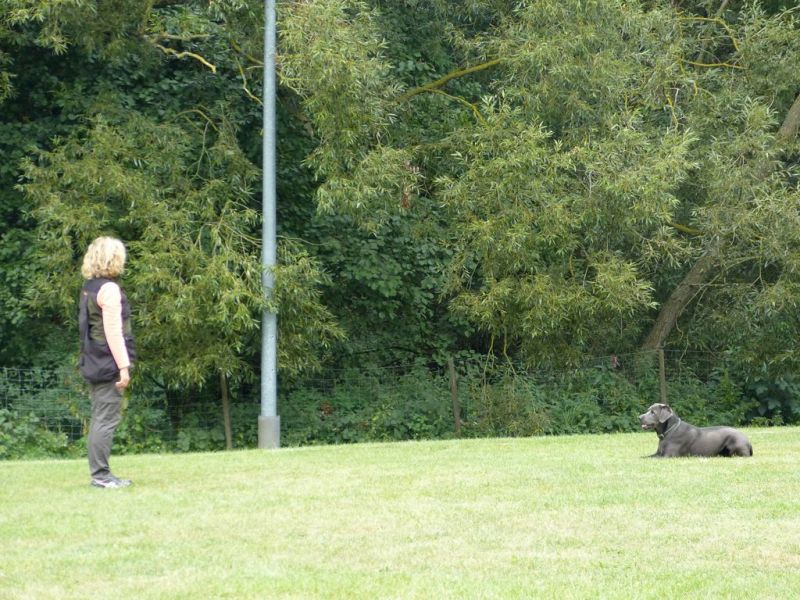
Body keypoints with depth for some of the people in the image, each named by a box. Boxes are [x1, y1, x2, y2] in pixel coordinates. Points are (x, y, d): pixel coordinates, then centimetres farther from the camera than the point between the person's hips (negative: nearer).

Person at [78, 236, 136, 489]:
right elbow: (113, 332, -18)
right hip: (108, 364, -9)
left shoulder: (89, 287, 13)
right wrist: (123, 366, -17)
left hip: (94, 364, 9)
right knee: (107, 420, -7)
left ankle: (99, 473, 16)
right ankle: (101, 475, -6)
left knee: (100, 418, 12)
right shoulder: (109, 289, -14)